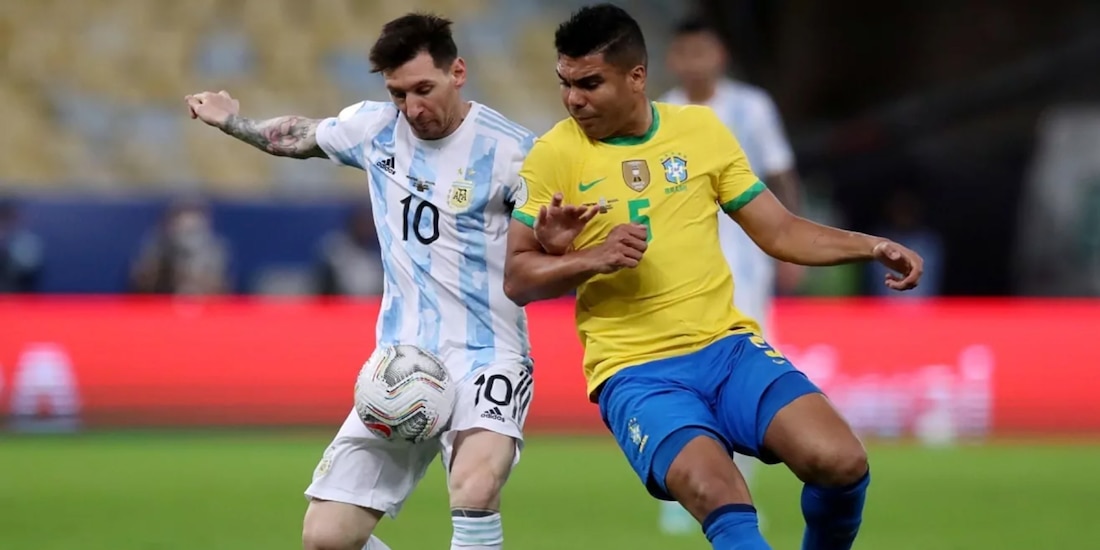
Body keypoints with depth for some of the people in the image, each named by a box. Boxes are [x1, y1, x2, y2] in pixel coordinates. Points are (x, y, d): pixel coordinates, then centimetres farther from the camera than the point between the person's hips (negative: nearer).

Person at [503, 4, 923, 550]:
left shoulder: (701, 128, 8)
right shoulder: (553, 155, 0)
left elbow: (778, 231, 14)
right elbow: (517, 279, 1)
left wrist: (873, 247, 1)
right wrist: (593, 259, -16)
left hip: (729, 347, 3)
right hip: (635, 372, -3)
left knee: (841, 462, -19)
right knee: (722, 503, -31)